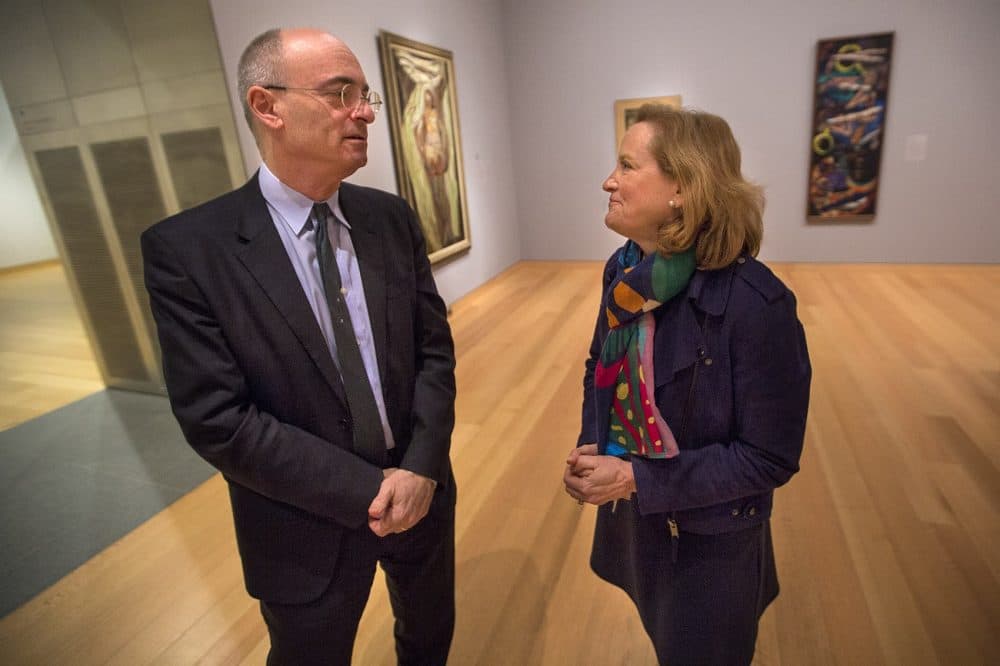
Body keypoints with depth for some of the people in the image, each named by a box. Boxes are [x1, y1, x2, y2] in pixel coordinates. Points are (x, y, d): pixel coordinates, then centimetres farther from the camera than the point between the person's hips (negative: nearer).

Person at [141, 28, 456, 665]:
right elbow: (218, 421, -19)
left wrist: (420, 469, -15)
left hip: (420, 490, 4)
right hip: (309, 529, -3)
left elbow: (435, 349, -3)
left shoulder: (392, 217, -5)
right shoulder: (186, 248, -17)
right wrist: (368, 490, -19)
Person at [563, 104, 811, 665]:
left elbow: (769, 458, -22)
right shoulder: (624, 272, -9)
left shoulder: (755, 302, -29)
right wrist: (590, 446, -11)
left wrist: (638, 479, -25)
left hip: (709, 542, -5)